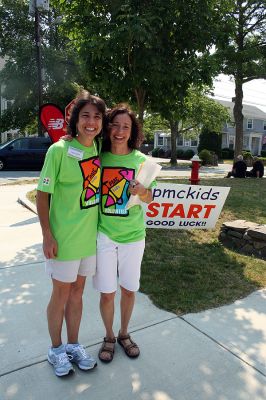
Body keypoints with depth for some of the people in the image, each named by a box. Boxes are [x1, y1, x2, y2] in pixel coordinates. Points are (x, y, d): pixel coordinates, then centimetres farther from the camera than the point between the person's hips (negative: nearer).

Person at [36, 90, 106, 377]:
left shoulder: (99, 149, 0)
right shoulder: (59, 150, -16)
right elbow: (42, 194, -12)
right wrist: (47, 236, -14)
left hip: (90, 235, 5)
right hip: (64, 237, -5)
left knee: (77, 291, 18)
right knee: (61, 293, 11)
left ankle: (73, 345, 38)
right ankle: (56, 349, 35)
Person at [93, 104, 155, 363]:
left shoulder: (140, 160, -5)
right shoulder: (98, 157, -4)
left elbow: (149, 199, 1)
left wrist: (141, 191, -23)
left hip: (132, 236, 1)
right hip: (104, 234, 0)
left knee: (129, 289, 14)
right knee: (107, 292, 8)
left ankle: (124, 334, 40)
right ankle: (109, 336, 35)